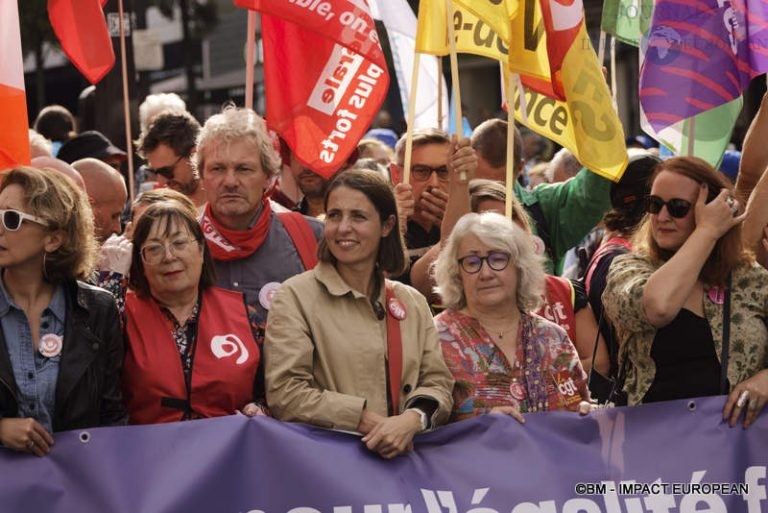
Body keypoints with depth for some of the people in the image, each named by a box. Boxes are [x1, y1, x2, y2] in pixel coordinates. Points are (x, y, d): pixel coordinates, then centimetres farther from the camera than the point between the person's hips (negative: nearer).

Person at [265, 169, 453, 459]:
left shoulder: (414, 304, 16)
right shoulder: (295, 298, 1)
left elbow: (437, 382, 10)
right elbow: (285, 394, -8)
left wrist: (412, 420, -12)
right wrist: (371, 422, -14)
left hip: (403, 459, 3)